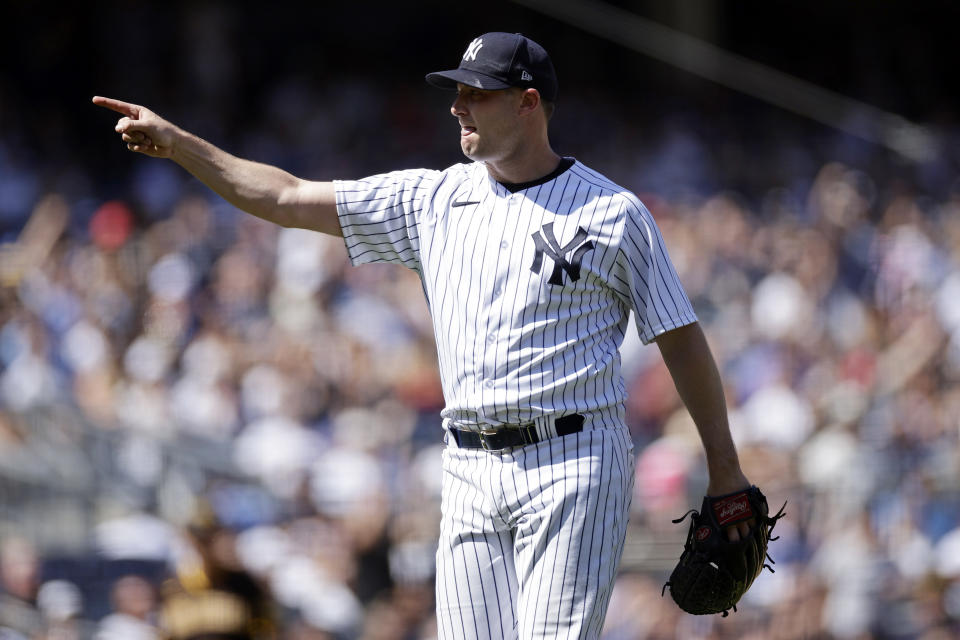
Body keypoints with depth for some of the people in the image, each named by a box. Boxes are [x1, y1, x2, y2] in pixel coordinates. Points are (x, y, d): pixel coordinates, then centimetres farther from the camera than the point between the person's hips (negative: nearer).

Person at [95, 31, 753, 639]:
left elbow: (681, 338, 3)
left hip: (574, 463, -5)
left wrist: (725, 468, 2)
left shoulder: (615, 213, 0)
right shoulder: (434, 200, 11)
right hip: (471, 472, 5)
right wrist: (176, 142, 4)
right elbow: (288, 198, 11)